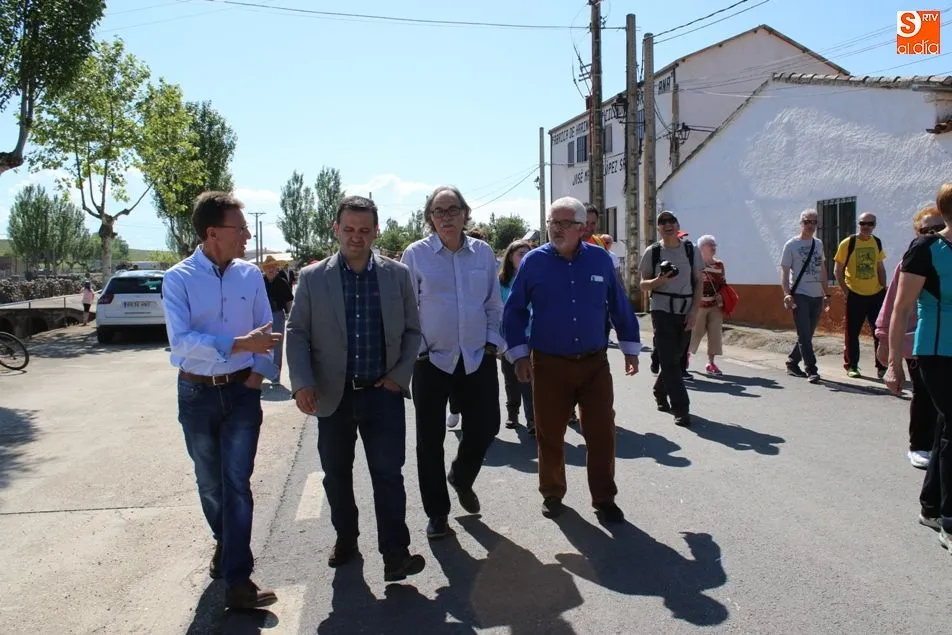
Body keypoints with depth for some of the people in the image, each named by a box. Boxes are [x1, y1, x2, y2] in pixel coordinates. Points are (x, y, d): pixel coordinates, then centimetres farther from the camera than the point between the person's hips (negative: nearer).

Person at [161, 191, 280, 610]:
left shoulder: (251, 275, -2)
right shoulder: (179, 279, -10)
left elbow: (266, 330, 6)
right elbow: (181, 341, -20)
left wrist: (259, 371, -8)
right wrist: (239, 344, -28)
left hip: (241, 391, 0)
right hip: (197, 393, 0)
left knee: (237, 484, -3)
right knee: (210, 481, 17)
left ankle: (237, 582, 3)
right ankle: (225, 543, 44)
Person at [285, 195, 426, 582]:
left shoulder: (397, 274, 2)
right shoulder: (312, 278, 0)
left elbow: (412, 330, 7)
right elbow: (297, 332, 1)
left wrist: (400, 376, -3)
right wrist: (302, 383, -10)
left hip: (383, 391, -1)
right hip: (333, 394, 1)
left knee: (388, 473, -3)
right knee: (336, 474, 13)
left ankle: (395, 553, 6)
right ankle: (345, 540, 33)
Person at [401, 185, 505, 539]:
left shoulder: (483, 253, 5)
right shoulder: (416, 254, -3)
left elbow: (493, 304, 11)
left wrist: (493, 341, 4)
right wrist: (417, 348, -6)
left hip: (478, 358, 3)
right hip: (432, 360, -2)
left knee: (485, 427, 6)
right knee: (430, 439, 4)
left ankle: (462, 478, 39)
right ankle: (436, 512, 22)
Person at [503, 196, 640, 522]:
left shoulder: (599, 259, 1)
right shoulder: (534, 261, -3)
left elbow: (619, 306, 10)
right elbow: (514, 310, 2)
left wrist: (631, 348, 13)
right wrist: (519, 354, -2)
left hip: (595, 363, 1)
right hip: (549, 364, -1)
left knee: (602, 434, 5)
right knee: (549, 435, 9)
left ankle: (604, 498, 20)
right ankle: (552, 494, 29)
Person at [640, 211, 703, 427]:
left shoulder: (690, 249, 4)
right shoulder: (652, 252, 0)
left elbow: (698, 282, 5)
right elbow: (643, 284, 4)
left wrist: (694, 311, -5)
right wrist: (659, 281, -18)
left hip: (686, 311, 3)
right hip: (662, 310, -2)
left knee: (678, 358, 11)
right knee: (669, 360, -8)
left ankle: (660, 392, 35)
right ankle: (681, 409, -5)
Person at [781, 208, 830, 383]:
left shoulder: (819, 244, 15)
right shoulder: (791, 244, -2)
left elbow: (822, 270, 20)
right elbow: (784, 271, -6)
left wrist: (826, 294, 16)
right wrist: (787, 294, -17)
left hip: (816, 296, 6)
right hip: (799, 295, -6)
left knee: (807, 335, 10)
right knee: (805, 335, -10)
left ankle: (792, 364, 24)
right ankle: (811, 370, -9)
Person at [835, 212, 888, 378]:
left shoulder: (877, 242, 7)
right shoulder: (847, 243, -7)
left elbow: (880, 267, 16)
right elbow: (838, 270, -5)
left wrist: (883, 289, 7)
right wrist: (845, 291, -10)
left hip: (876, 294, 4)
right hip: (855, 295, -4)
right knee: (852, 332, 3)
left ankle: (882, 367, 14)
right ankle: (851, 366, 14)